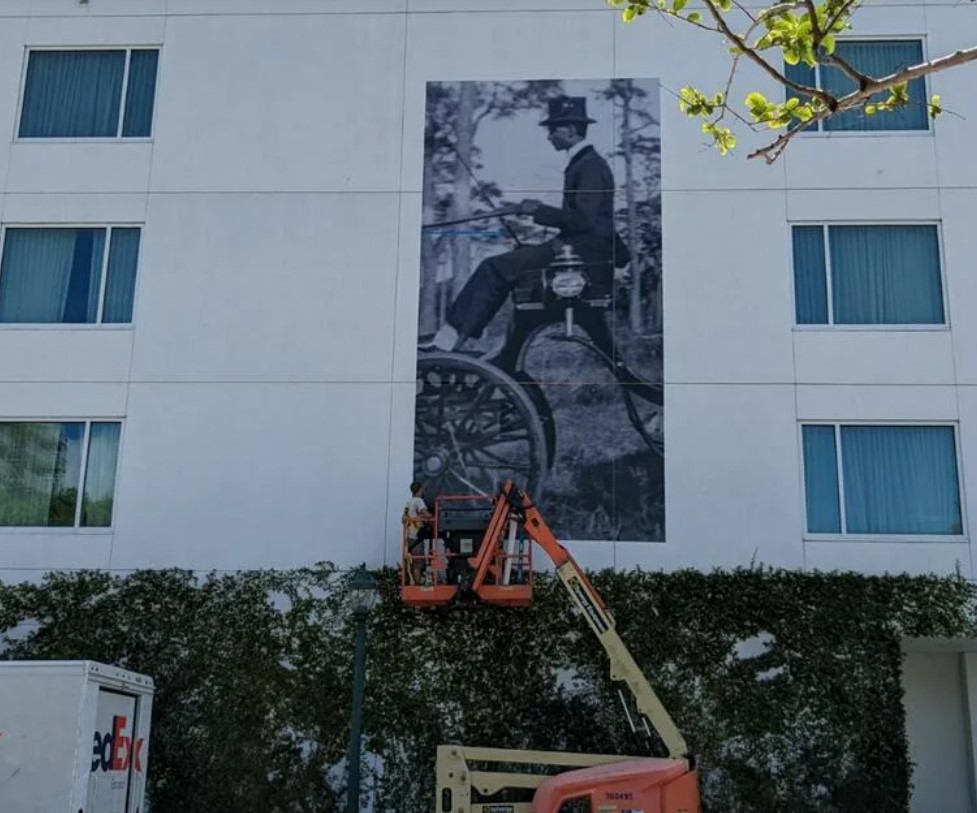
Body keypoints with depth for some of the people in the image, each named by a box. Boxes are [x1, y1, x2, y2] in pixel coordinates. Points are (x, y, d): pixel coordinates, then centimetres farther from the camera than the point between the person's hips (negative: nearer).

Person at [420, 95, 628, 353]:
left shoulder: (590, 166, -14)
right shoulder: (583, 162, 17)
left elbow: (583, 219, -22)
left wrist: (539, 211, -13)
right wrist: (539, 210, 11)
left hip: (583, 249, -10)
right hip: (576, 245, 10)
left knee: (495, 268, -14)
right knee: (496, 268, 10)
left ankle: (450, 338, -11)